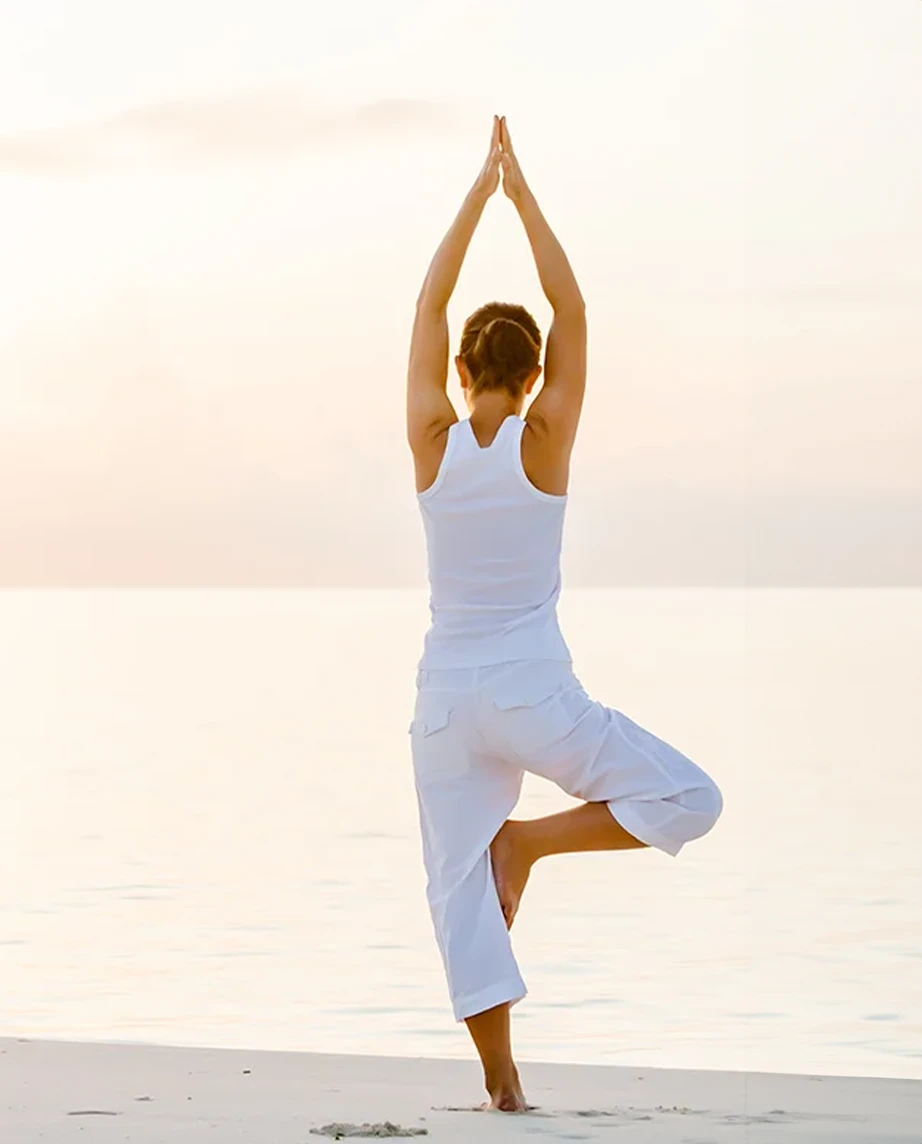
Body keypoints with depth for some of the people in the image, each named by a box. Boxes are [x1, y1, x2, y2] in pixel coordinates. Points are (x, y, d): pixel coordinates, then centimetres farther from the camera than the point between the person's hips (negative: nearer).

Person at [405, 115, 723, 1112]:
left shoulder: (433, 441, -4)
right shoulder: (542, 440, -9)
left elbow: (429, 304, 4)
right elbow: (571, 308, -2)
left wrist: (479, 191, 8)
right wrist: (522, 194, 1)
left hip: (446, 698, 3)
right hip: (534, 693, -3)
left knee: (459, 885, 8)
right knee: (688, 801, 9)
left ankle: (500, 1077, 4)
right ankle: (528, 841, -5)